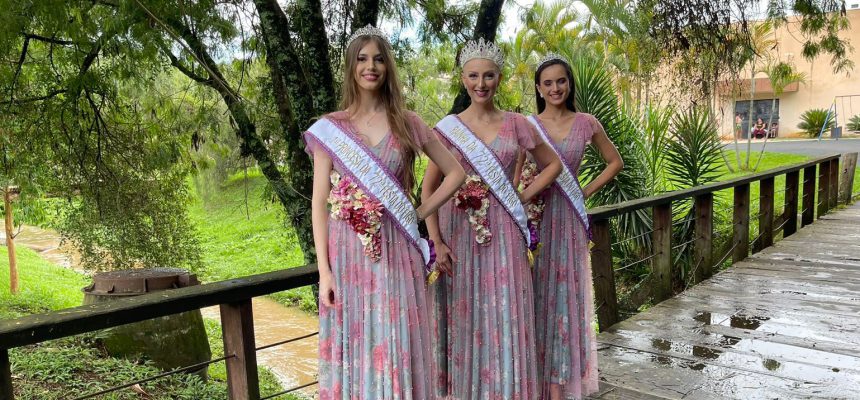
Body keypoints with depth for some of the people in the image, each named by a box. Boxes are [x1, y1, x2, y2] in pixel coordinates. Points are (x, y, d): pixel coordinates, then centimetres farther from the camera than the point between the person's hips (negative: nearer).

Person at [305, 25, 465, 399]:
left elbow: (455, 172, 10)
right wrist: (323, 269, -6)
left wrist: (419, 213, 0)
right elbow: (319, 202, 0)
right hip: (348, 253, 0)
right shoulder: (329, 128, 2)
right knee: (354, 347, 7)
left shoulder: (407, 123, 5)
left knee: (397, 348, 6)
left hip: (396, 251, 1)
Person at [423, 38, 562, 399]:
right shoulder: (447, 128, 1)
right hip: (458, 233, 0)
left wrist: (524, 198, 1)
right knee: (463, 320, 7)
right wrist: (436, 241, -8)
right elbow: (429, 187, 0)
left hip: (503, 234, 1)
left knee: (504, 320, 4)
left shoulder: (516, 125, 4)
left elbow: (553, 164, 15)